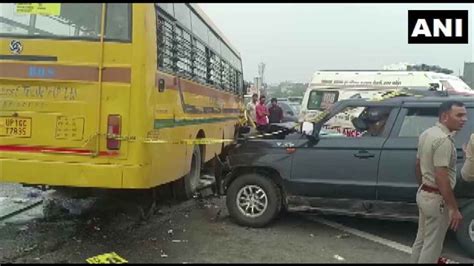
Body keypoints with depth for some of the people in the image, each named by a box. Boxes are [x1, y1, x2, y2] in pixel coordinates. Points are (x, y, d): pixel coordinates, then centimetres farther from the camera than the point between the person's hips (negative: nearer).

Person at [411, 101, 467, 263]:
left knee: (421, 239, 21)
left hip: (423, 194, 9)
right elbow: (441, 178, -26)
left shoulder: (427, 133, 7)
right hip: (437, 199, -9)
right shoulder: (443, 139, -22)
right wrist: (454, 209, -22)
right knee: (432, 245, 4)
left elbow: (418, 167, 15)